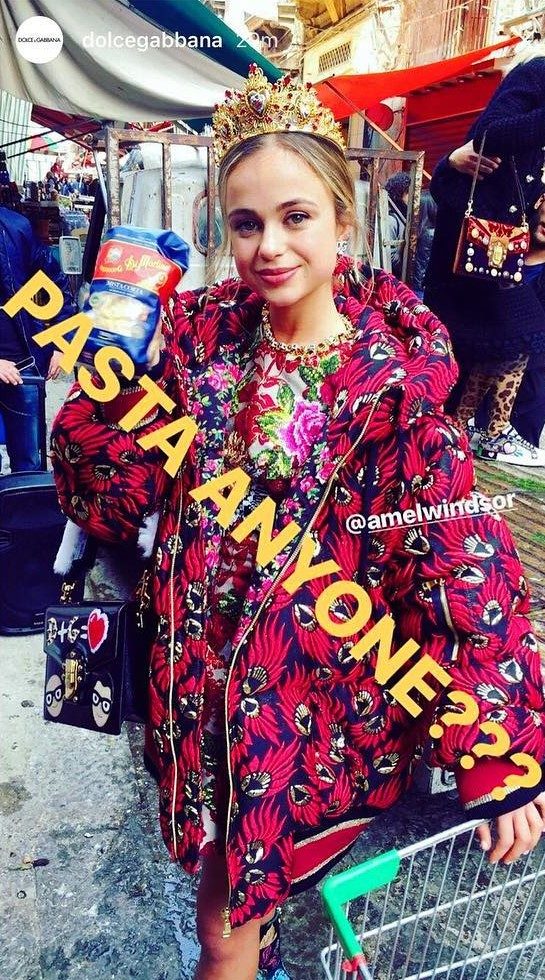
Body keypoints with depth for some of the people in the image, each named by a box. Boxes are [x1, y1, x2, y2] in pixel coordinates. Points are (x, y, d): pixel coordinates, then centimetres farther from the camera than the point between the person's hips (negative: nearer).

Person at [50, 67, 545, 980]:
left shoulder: (398, 381, -15)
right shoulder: (202, 334, -5)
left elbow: (469, 574, -14)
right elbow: (117, 497, -3)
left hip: (326, 692, -3)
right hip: (202, 669, 3)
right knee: (229, 887, 23)